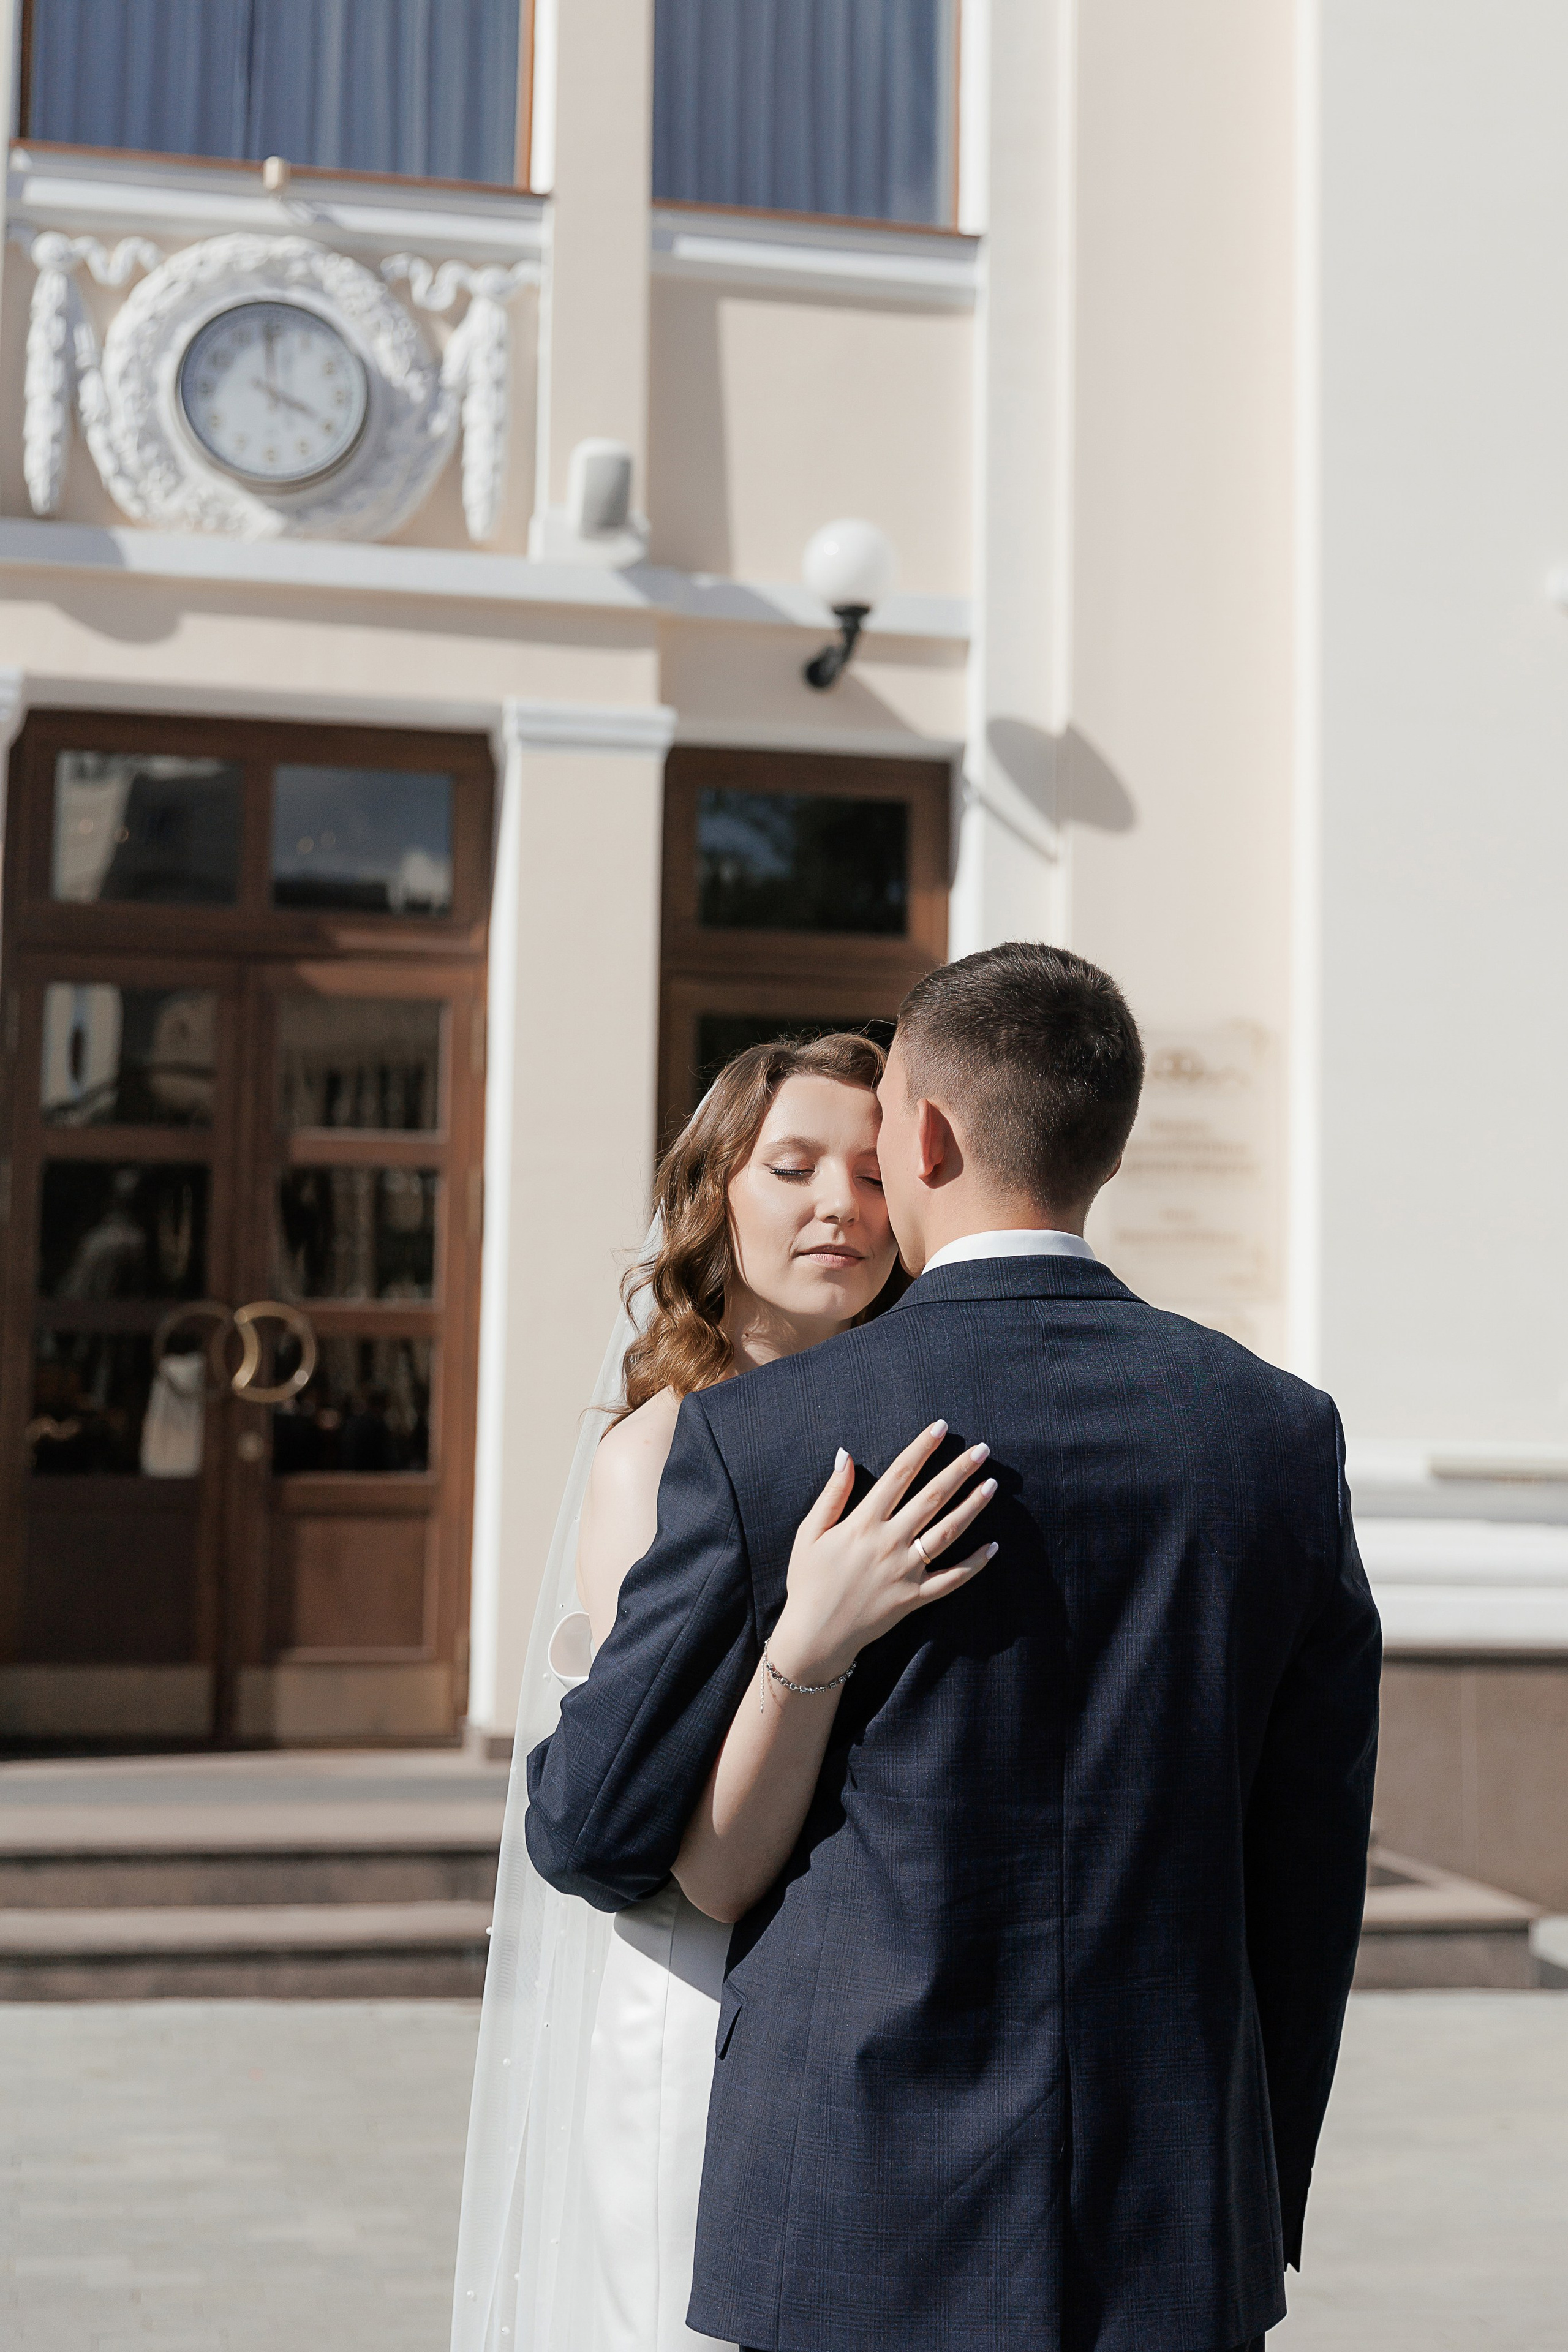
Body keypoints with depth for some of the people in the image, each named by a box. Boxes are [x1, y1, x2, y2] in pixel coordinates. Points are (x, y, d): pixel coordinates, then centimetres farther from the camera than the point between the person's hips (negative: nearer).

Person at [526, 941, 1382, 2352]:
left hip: (868, 2239, -3)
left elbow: (593, 1832, -4)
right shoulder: (1282, 1434, -1)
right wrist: (1257, 2216, 15)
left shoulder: (761, 1440, -11)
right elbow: (1306, 1876, 4)